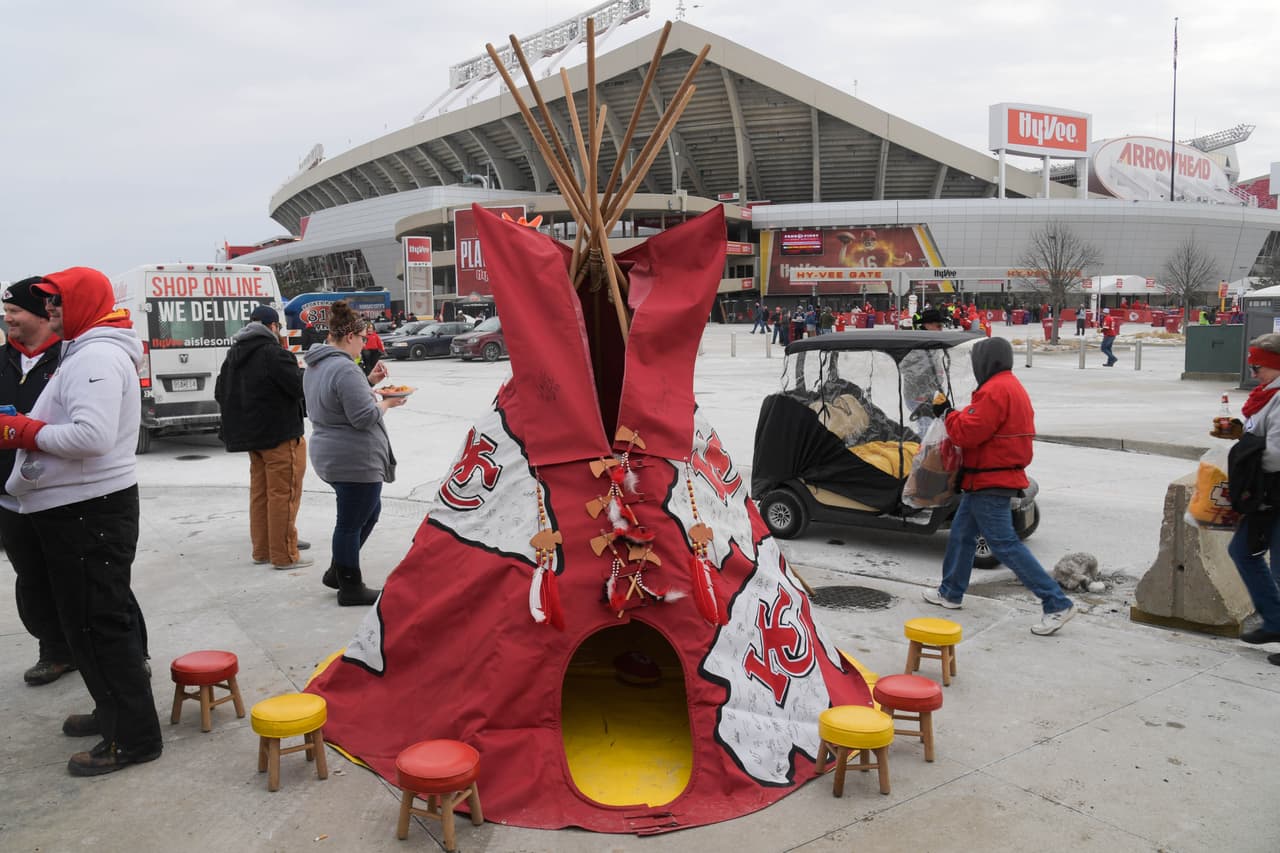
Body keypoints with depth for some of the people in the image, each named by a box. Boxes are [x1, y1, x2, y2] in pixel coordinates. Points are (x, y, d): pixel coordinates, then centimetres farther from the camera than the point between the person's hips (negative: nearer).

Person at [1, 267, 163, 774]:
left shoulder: (97, 357, -17)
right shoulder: (87, 353, 18)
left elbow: (93, 436, -28)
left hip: (89, 511, -11)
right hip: (78, 508, 11)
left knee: (98, 623, -5)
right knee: (97, 617, 19)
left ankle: (133, 737, 3)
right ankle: (114, 711, 33)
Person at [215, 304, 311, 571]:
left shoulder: (234, 355, 11)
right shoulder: (274, 354, -17)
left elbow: (220, 393, 18)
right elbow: (300, 387, -20)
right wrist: (302, 372, 0)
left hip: (251, 435, 8)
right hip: (280, 435, -8)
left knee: (260, 493, 16)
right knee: (283, 494, -3)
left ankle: (262, 550, 23)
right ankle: (284, 555, 1)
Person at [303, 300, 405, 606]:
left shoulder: (316, 365, 11)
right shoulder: (344, 368, -22)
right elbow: (364, 417, -22)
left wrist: (368, 381, 12)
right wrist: (387, 402, -5)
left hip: (329, 453, 11)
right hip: (355, 460, -11)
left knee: (369, 511, 22)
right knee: (351, 522, 1)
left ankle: (337, 571, 29)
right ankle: (350, 587, 13)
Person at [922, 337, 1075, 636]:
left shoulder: (995, 390, -19)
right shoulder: (1012, 387, 15)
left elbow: (969, 432, -23)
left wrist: (947, 413, -7)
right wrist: (953, 414, 6)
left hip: (990, 484, -11)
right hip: (988, 481, 11)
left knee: (1005, 544, -8)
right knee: (961, 534, 19)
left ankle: (1057, 604, -6)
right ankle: (950, 593, 31)